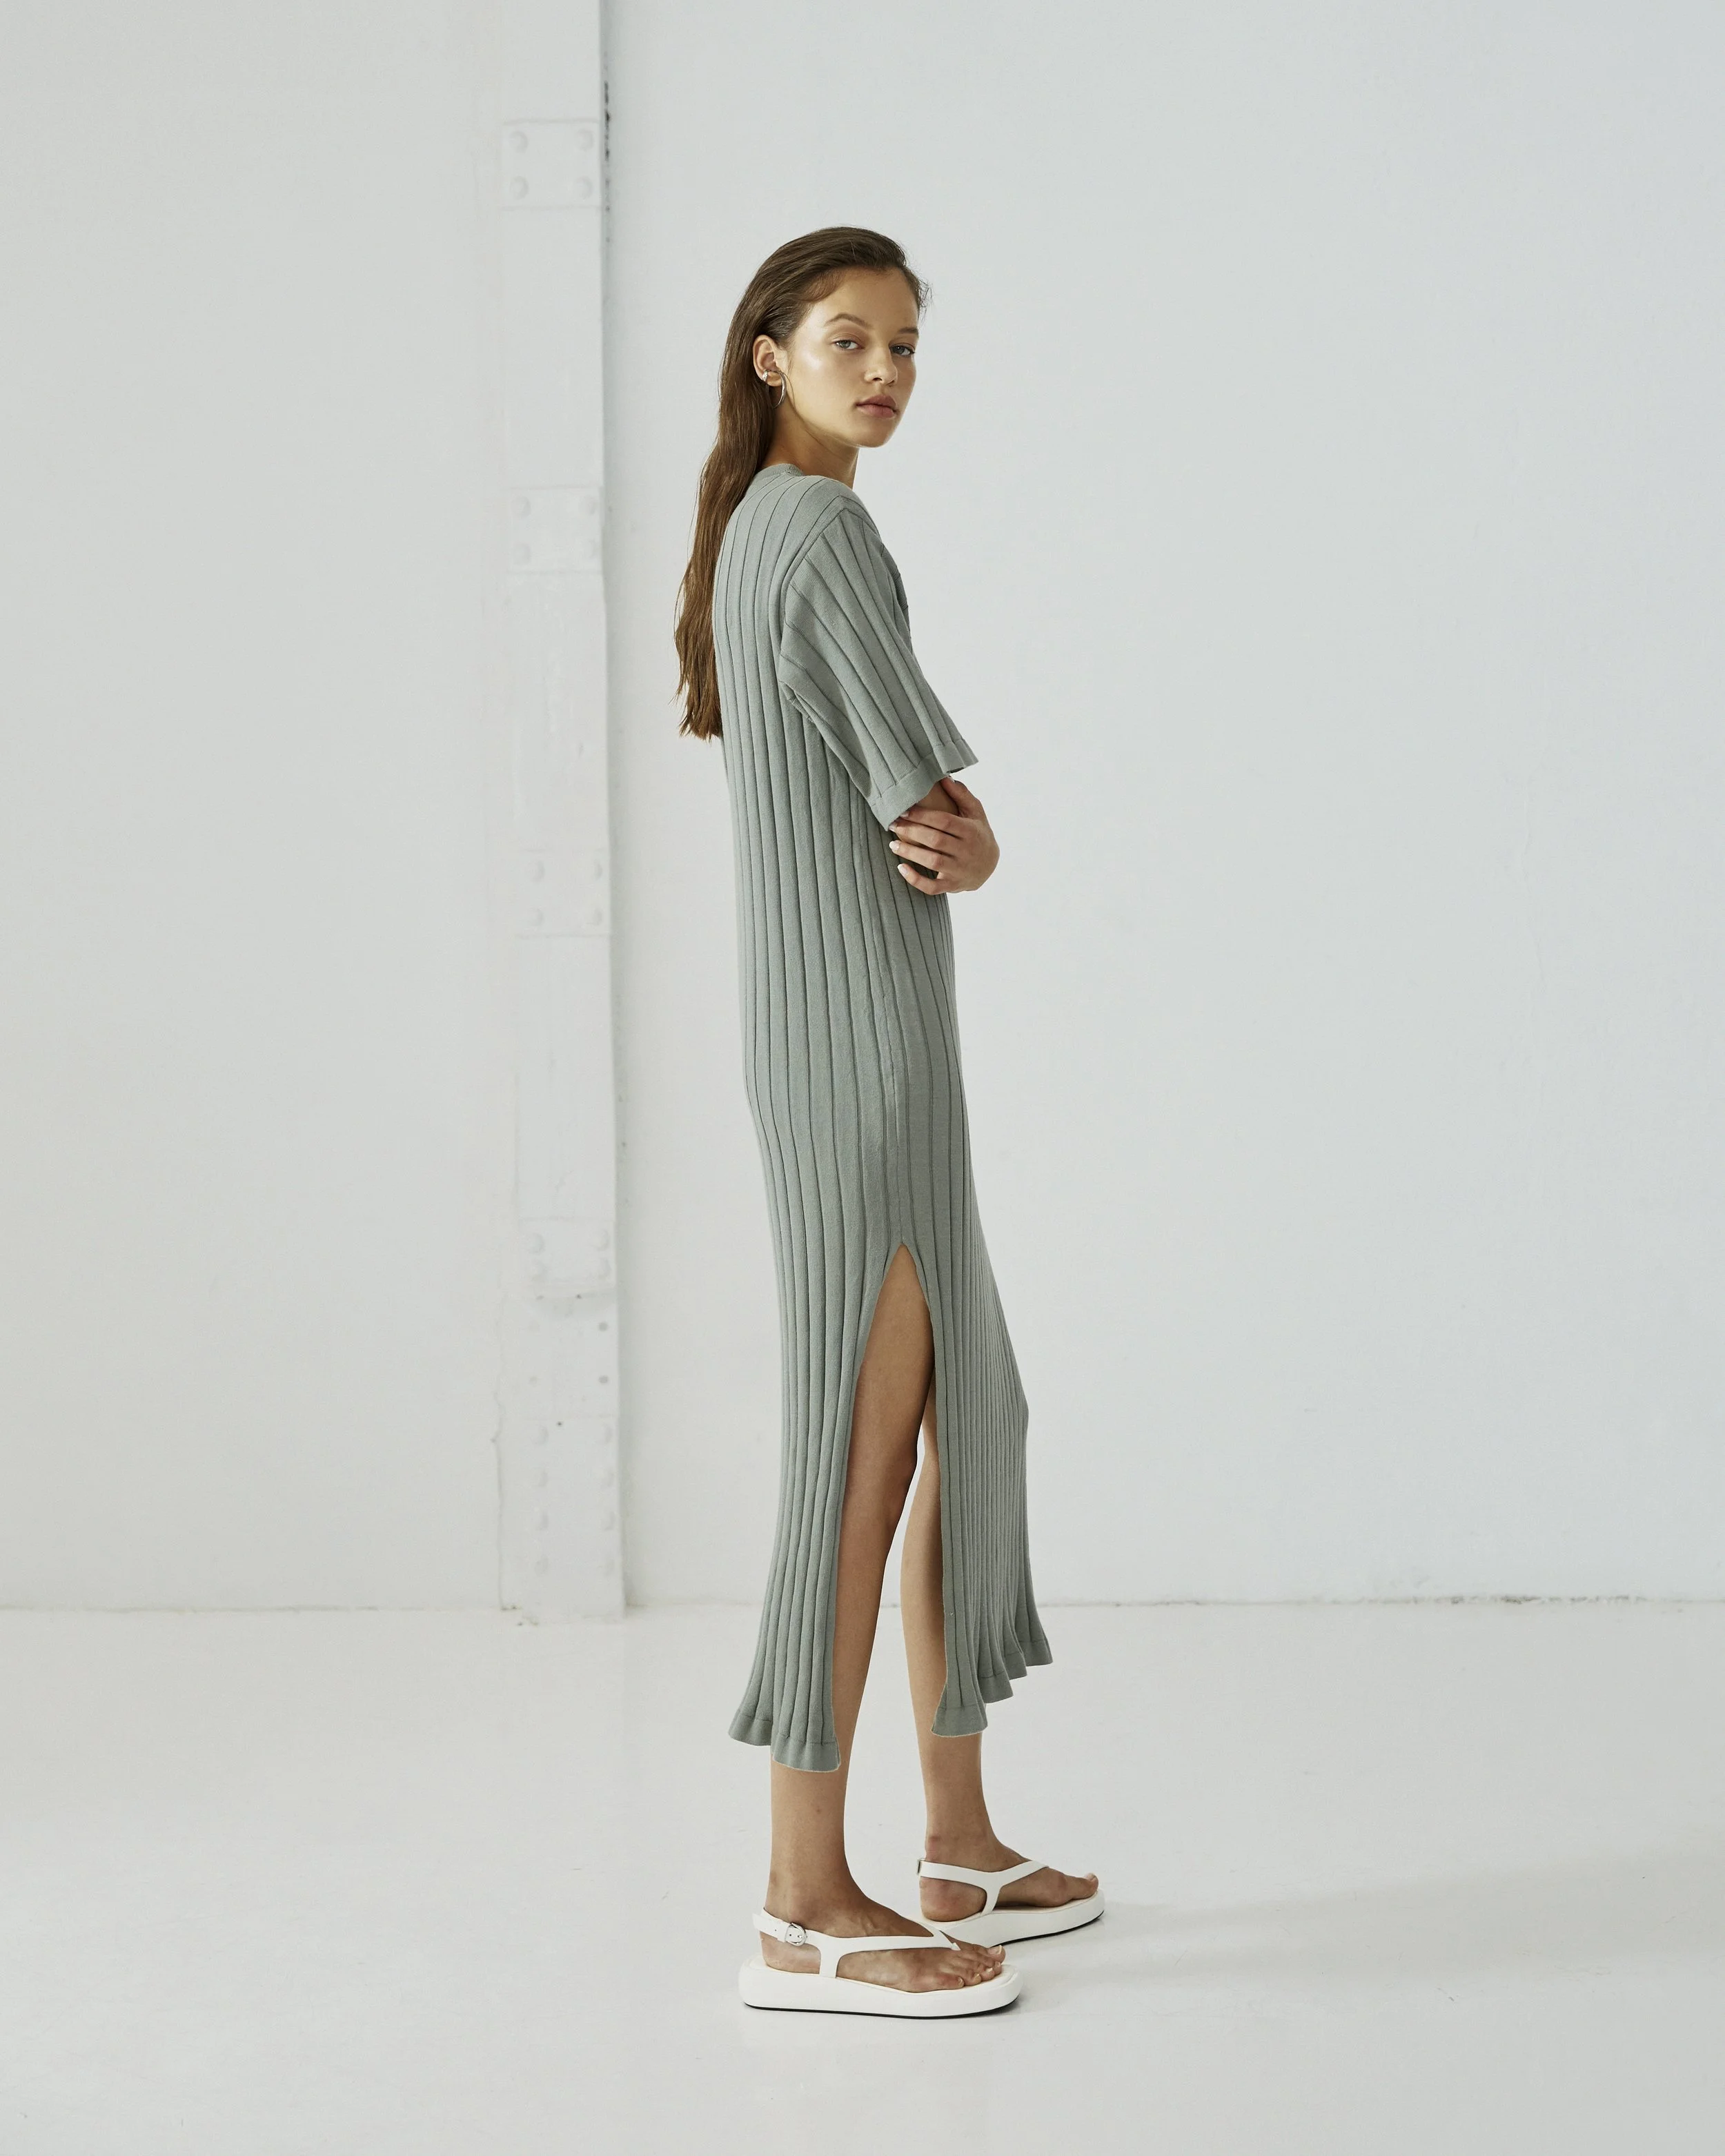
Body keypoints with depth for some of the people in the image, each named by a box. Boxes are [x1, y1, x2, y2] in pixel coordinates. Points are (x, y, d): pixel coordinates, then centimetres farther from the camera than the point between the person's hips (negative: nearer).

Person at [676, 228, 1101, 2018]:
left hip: (860, 1048, 10)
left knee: (969, 1417, 15)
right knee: (866, 1446, -7)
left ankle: (961, 1848, 24)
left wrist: (941, 834, -7)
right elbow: (942, 809, -13)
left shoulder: (751, 533, 19)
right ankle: (805, 1905, -1)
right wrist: (966, 838, 7)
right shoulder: (824, 531, -12)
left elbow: (928, 822, 13)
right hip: (863, 1043, -10)